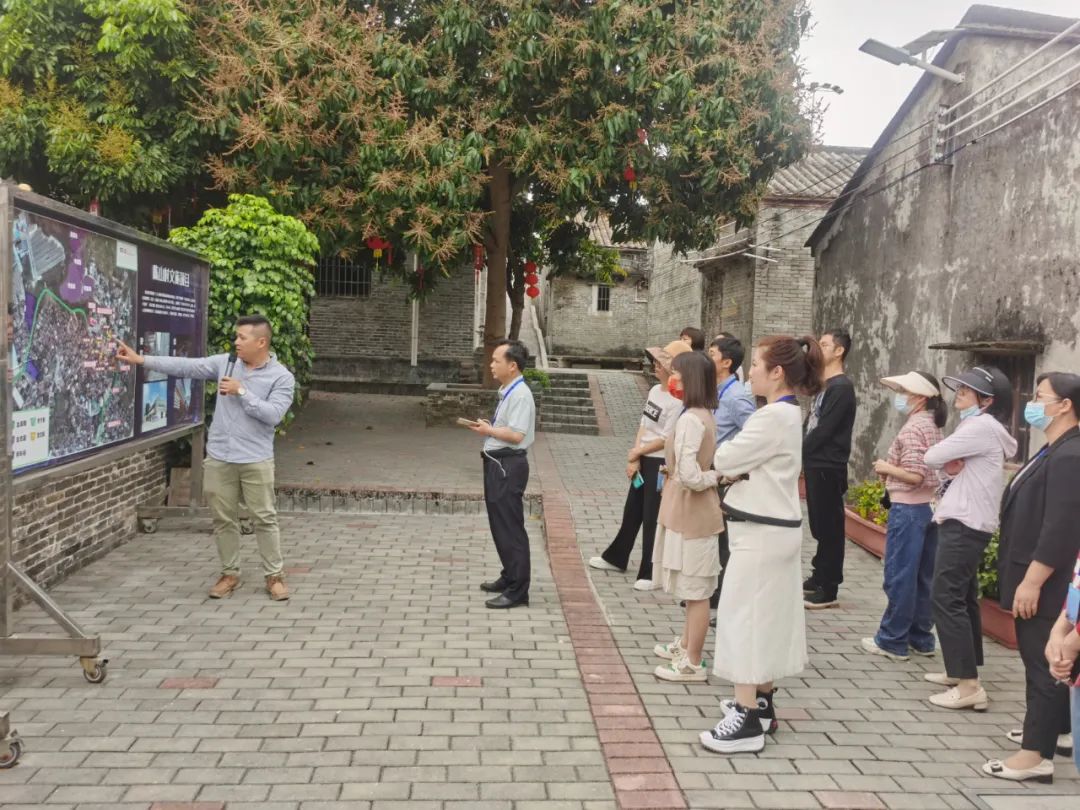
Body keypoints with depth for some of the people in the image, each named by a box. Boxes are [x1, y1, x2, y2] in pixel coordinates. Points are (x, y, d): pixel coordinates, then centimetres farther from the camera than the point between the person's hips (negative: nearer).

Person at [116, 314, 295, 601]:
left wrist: (242, 391, -16)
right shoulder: (225, 362, 4)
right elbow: (186, 366, 3)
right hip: (218, 458, 4)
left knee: (264, 518, 2)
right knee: (223, 519, 10)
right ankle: (230, 574, 24)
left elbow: (273, 414, -17)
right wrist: (141, 359, -1)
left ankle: (274, 575, 15)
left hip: (256, 460, -4)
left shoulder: (282, 377, -7)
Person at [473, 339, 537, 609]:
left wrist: (488, 430, -13)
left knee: (510, 528, -3)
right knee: (499, 526, 20)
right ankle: (509, 577, 35)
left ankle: (517, 591, 6)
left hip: (509, 467, -10)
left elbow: (516, 435, -24)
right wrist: (488, 429, 6)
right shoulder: (507, 392, 11)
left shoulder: (520, 394, -18)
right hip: (497, 464, 10)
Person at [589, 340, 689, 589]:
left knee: (652, 518, 1)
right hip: (643, 461, 8)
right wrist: (634, 459, -1)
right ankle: (615, 558, 37)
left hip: (660, 465, -8)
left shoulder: (677, 401, -21)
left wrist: (636, 452, -6)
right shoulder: (655, 390, 6)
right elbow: (643, 425, 8)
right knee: (631, 512, 21)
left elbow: (665, 440, -20)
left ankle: (651, 573, 14)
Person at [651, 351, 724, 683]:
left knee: (696, 591, 1)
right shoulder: (703, 415, 9)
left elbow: (689, 476, -27)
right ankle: (686, 646, 36)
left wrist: (712, 477, -12)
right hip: (693, 512, 10)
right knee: (693, 589, 21)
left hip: (690, 514, -10)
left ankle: (692, 664, 11)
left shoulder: (690, 419, -21)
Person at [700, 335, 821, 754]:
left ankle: (747, 720, 4)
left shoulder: (773, 417, -22)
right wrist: (737, 471, -7)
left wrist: (727, 463, 2)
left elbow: (723, 459, -19)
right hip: (775, 528, 10)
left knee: (746, 619, -3)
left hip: (761, 532, -10)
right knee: (768, 617, 17)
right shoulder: (787, 413, 11)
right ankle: (761, 704, 30)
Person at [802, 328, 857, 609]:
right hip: (815, 463, 9)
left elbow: (825, 429, -19)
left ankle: (828, 590, 3)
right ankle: (819, 577, 27)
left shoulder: (841, 387, -14)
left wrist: (800, 452, -9)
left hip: (829, 467, -9)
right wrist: (803, 454, 3)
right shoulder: (825, 385, 15)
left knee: (829, 526, -3)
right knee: (819, 524, 16)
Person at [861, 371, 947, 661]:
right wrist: (891, 470, 11)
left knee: (899, 577, -1)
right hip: (930, 506, 9)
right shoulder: (934, 426, 12)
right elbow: (928, 470, 15)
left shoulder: (913, 427, -15)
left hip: (908, 508, -9)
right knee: (922, 577, 14)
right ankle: (920, 638, 21)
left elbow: (915, 476, -21)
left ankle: (892, 641, 7)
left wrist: (886, 468, -8)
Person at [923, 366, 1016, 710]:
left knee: (945, 600, -10)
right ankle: (962, 671, 25)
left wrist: (945, 459, 3)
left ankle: (969, 686, -8)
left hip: (964, 524, -11)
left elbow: (930, 457, -18)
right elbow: (941, 460, 11)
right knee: (962, 598, 16)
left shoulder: (981, 426, -16)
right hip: (968, 522, 11)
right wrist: (953, 463, -10)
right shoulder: (980, 428, 18)